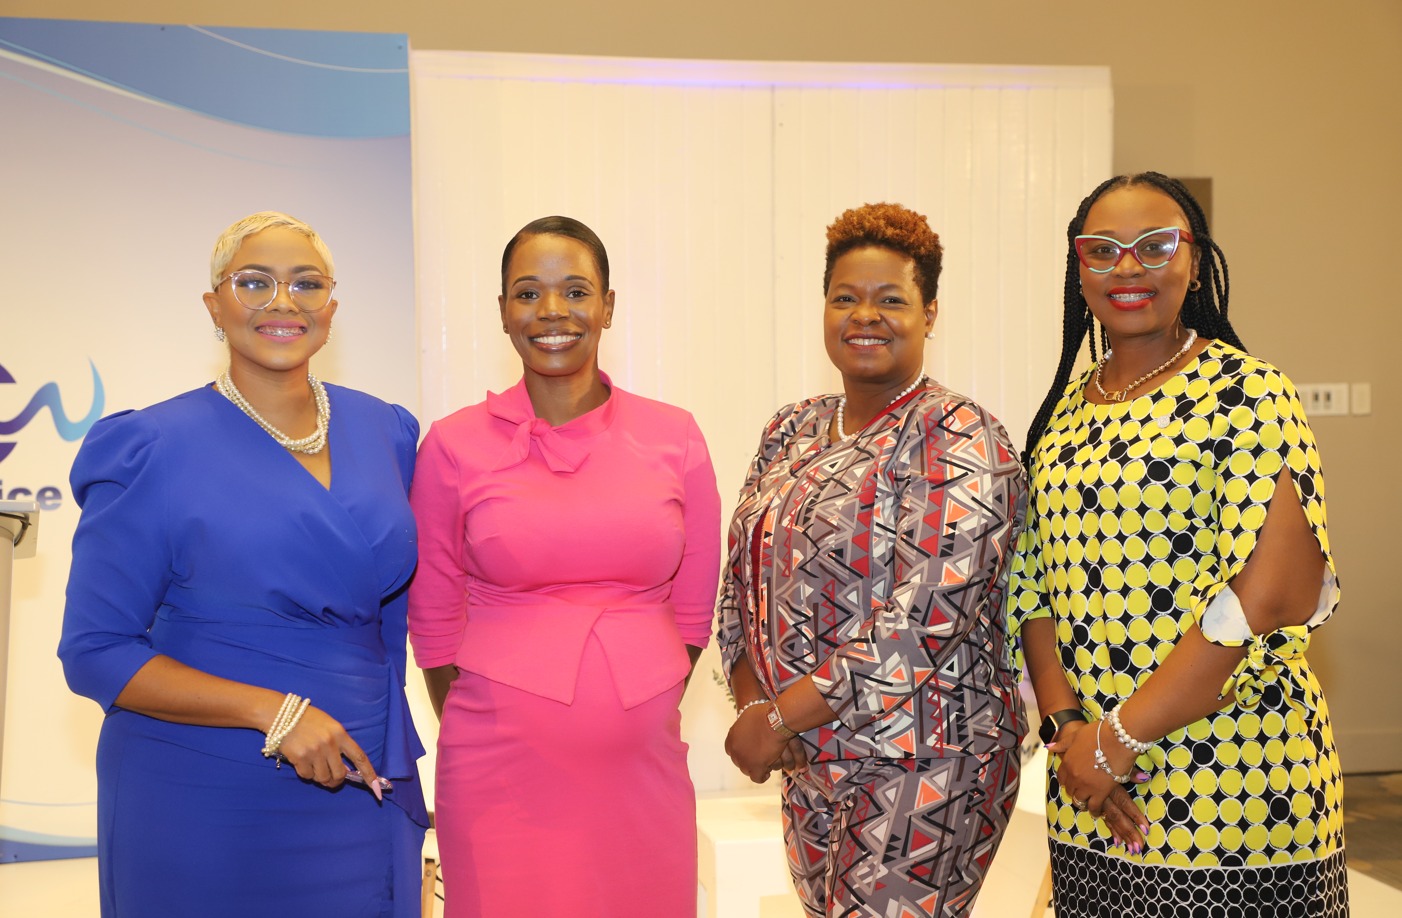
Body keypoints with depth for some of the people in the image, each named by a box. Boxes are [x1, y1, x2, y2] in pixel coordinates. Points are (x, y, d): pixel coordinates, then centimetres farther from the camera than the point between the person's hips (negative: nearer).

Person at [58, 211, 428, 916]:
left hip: (360, 795, 4)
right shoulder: (154, 449, -8)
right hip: (202, 805, -4)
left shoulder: (384, 432, 5)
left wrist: (385, 743, 11)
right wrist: (272, 711, -18)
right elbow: (96, 652, -10)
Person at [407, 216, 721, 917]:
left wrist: (627, 713, 8)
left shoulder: (673, 437, 3)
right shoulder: (454, 445, 0)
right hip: (501, 774, -1)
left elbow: (692, 609, 9)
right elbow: (433, 616, 6)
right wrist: (484, 733, 8)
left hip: (641, 766, 2)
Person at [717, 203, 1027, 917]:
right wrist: (753, 704, -7)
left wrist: (778, 720, -18)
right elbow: (744, 581, 10)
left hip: (921, 769, -6)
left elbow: (922, 625, -22)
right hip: (810, 763, 6)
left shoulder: (958, 439, -13)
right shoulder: (791, 431, 9)